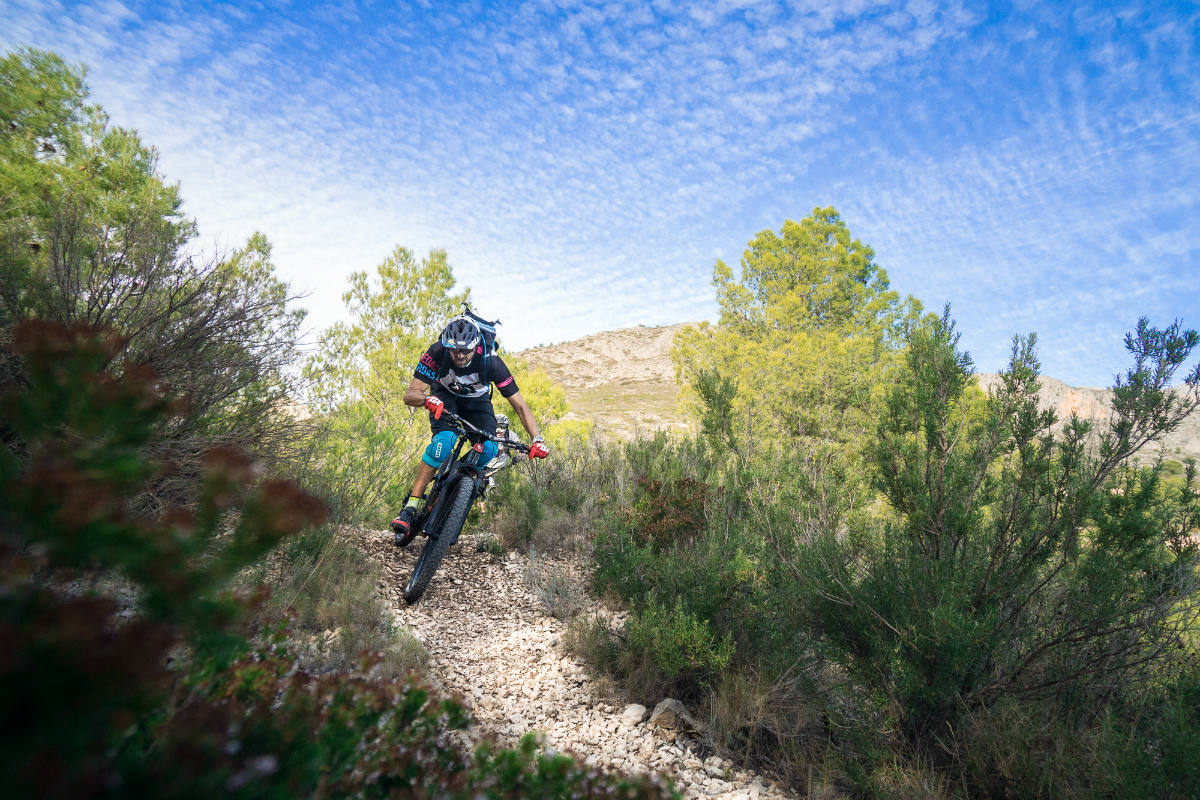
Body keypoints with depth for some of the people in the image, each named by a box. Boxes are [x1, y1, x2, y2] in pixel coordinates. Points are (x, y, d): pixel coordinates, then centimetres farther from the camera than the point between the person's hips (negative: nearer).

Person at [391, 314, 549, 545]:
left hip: (477, 401, 1)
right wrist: (426, 399, -55)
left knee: (488, 449, -26)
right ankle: (410, 506, -23)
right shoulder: (437, 353, -31)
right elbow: (409, 395, -31)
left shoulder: (491, 362, -32)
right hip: (444, 398, -1)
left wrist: (538, 439, -40)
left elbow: (520, 405, -28)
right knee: (444, 440, -30)